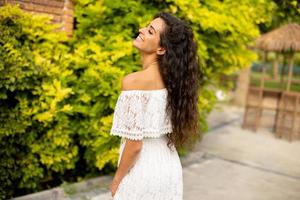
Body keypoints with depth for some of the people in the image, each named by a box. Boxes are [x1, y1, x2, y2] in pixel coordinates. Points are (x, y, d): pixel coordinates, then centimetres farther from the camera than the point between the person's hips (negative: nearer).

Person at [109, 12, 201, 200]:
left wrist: (117, 180, -6)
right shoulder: (170, 77, 0)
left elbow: (134, 144, -21)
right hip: (170, 167, 7)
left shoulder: (133, 81, -22)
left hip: (144, 171, -6)